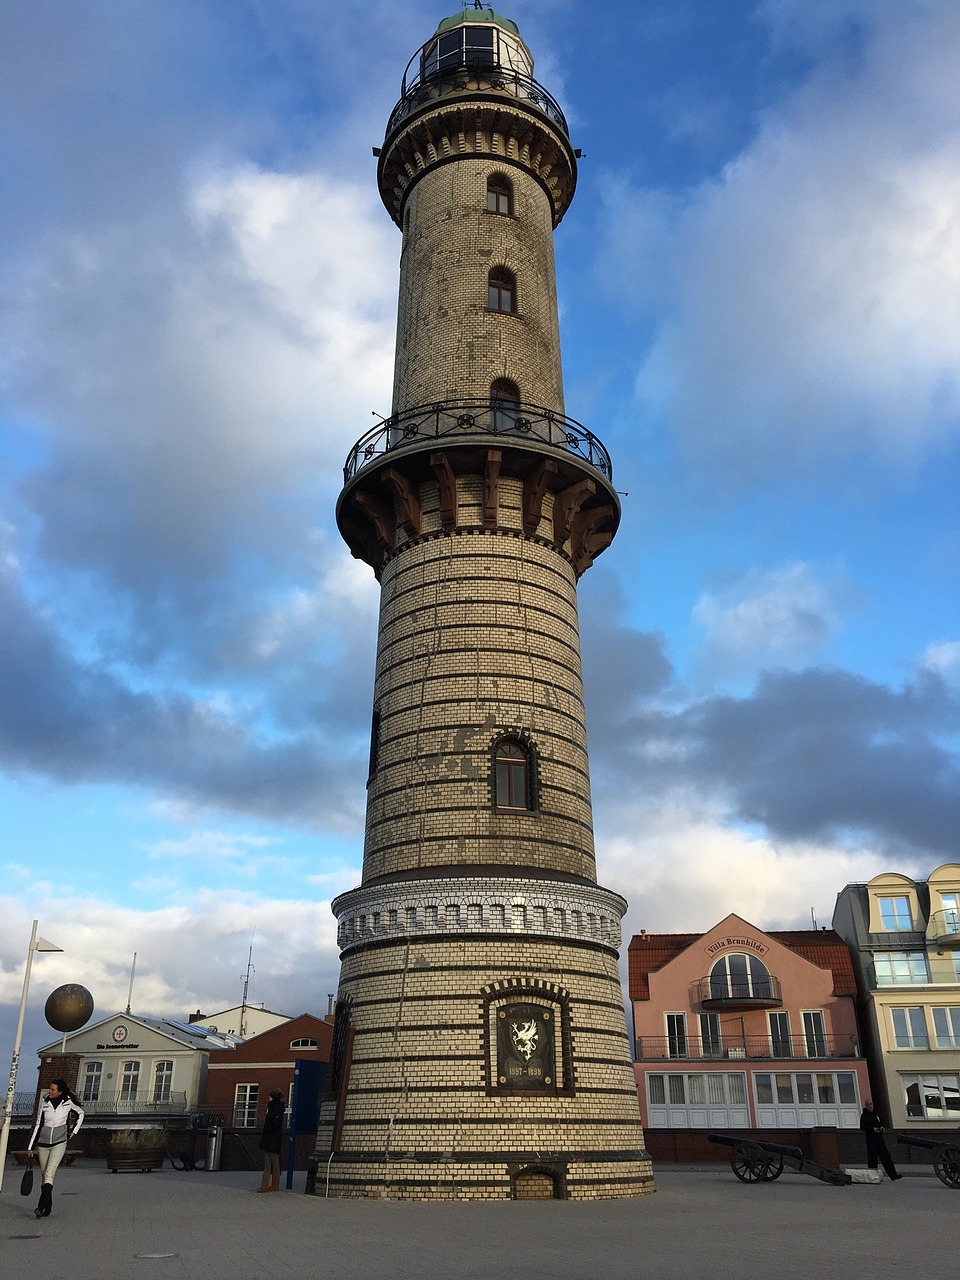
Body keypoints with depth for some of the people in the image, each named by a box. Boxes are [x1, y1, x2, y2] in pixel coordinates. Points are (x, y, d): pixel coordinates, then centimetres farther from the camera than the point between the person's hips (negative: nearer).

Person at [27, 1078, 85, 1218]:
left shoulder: (68, 1102, -6)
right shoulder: (45, 1103, -2)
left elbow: (80, 1113, 13)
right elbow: (38, 1125, 4)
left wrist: (73, 1131, 8)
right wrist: (30, 1147, 5)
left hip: (59, 1143, -3)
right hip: (43, 1143, 3)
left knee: (49, 1174, -19)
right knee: (44, 1176, 6)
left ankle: (41, 1207, -24)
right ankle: (47, 1208, 16)